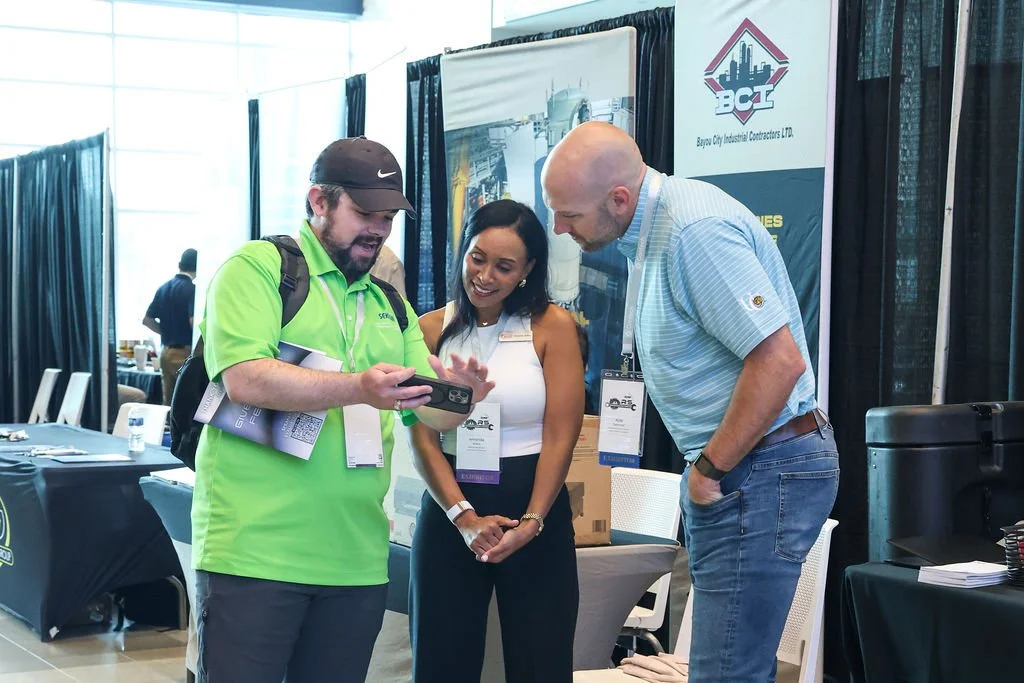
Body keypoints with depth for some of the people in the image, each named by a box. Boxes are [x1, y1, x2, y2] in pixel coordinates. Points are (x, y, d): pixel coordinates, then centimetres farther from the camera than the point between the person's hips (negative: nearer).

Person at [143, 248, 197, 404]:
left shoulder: (163, 288, 10)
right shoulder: (191, 289, -12)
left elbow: (147, 320, 13)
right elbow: (194, 321, -23)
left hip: (166, 351, 7)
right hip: (184, 352, -7)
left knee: (168, 401, 9)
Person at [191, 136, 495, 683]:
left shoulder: (389, 305, 18)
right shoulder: (258, 268, -2)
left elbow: (431, 416, 13)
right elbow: (244, 378, -16)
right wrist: (358, 388, -27)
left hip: (356, 561, 6)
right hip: (254, 554, -6)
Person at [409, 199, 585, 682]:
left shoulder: (552, 326, -3)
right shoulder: (431, 330, 2)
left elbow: (560, 436, -6)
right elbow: (423, 438, -3)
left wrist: (531, 522, -15)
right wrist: (463, 516, -16)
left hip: (535, 509, -2)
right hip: (449, 513, 2)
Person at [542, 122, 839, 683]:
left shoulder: (695, 230, -21)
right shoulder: (654, 227, 10)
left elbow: (778, 361, -26)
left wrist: (711, 470, -16)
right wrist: (707, 467, 14)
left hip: (762, 469, -11)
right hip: (735, 467, 11)